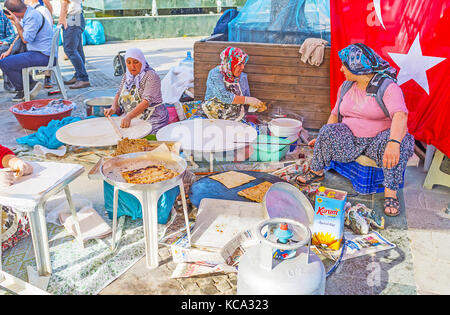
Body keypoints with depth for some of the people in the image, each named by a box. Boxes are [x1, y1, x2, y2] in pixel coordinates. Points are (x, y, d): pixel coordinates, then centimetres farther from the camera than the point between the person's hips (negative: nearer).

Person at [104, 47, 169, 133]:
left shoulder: (151, 76, -13)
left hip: (151, 121, -7)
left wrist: (129, 116, -35)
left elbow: (147, 101, -23)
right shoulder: (127, 76, 12)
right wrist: (114, 107, -3)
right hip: (128, 118, 7)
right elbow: (119, 93, 19)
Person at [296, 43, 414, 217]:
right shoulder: (346, 86, 6)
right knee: (327, 132, -23)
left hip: (377, 140, -4)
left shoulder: (387, 87, -14)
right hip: (350, 140, 4)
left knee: (400, 144, -35)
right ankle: (316, 171, -4)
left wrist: (393, 142, -47)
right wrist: (324, 137, 10)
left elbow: (400, 115, -30)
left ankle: (390, 193, -28)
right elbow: (335, 113, 18)